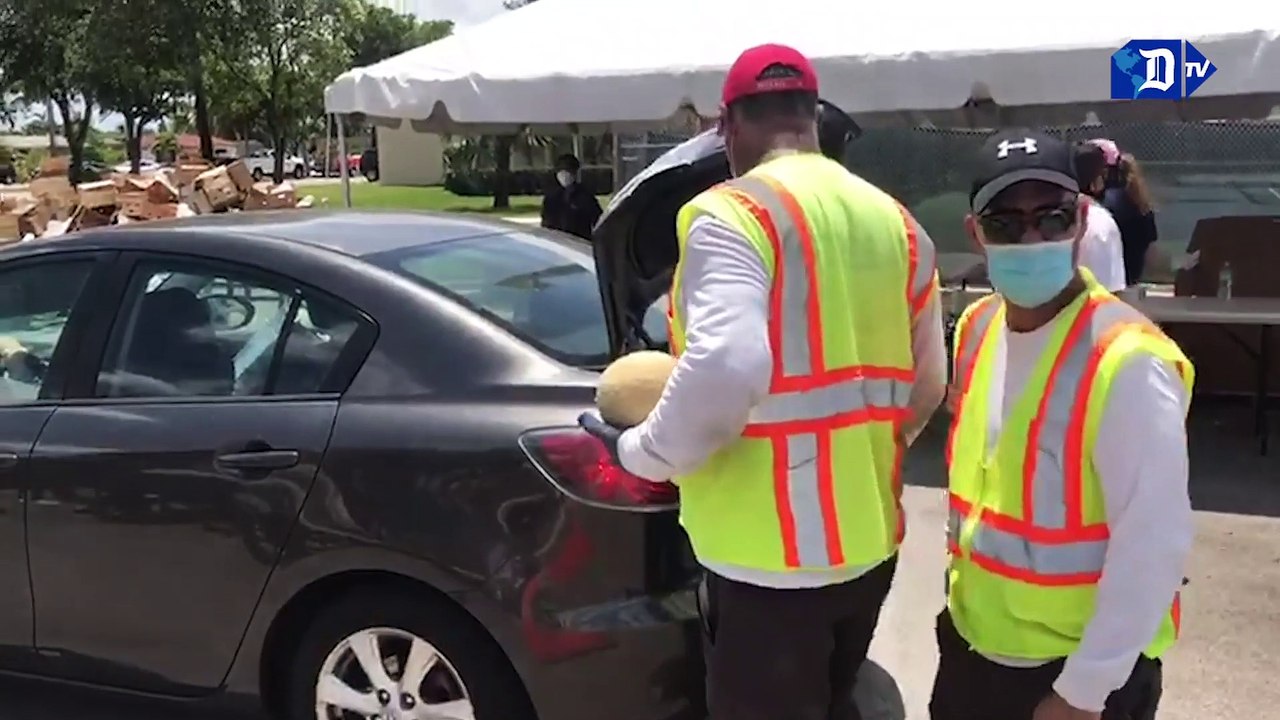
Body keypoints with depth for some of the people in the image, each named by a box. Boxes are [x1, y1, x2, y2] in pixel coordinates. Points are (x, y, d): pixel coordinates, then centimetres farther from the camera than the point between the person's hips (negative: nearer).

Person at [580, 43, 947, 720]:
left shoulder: (732, 215, -14)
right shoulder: (895, 222, 8)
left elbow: (726, 369, -28)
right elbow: (926, 384, 13)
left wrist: (642, 453, -13)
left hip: (773, 551, -7)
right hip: (868, 538, 7)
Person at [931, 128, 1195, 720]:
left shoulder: (1126, 362, -22)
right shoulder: (977, 328, -1)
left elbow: (1153, 544, -22)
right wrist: (959, 593, 14)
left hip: (1079, 669, -6)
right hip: (971, 645, 6)